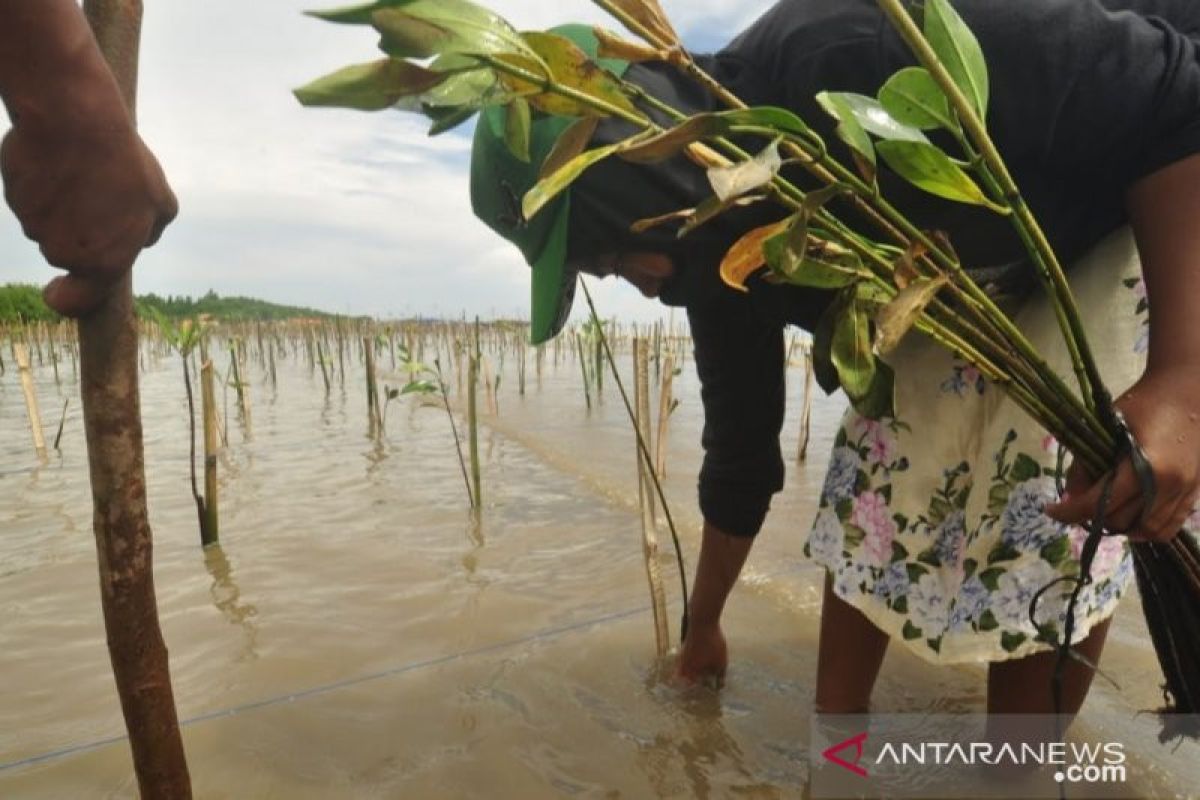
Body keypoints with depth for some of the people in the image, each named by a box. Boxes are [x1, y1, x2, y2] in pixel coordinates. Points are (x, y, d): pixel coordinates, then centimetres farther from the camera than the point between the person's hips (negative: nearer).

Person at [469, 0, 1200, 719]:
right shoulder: (724, 267, -13)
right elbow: (741, 452, -2)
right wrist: (703, 627, 10)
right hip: (994, 270, 5)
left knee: (1047, 484, -18)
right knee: (892, 446, -6)